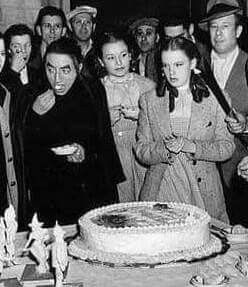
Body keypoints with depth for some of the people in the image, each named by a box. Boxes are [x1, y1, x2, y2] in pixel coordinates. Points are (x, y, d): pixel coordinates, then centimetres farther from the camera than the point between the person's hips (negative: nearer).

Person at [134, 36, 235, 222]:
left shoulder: (212, 98, 3)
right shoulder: (149, 101, 7)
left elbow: (227, 147, 1)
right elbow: (141, 149, 5)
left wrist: (192, 146, -15)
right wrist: (164, 149, -16)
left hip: (203, 192, 0)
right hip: (160, 191, 1)